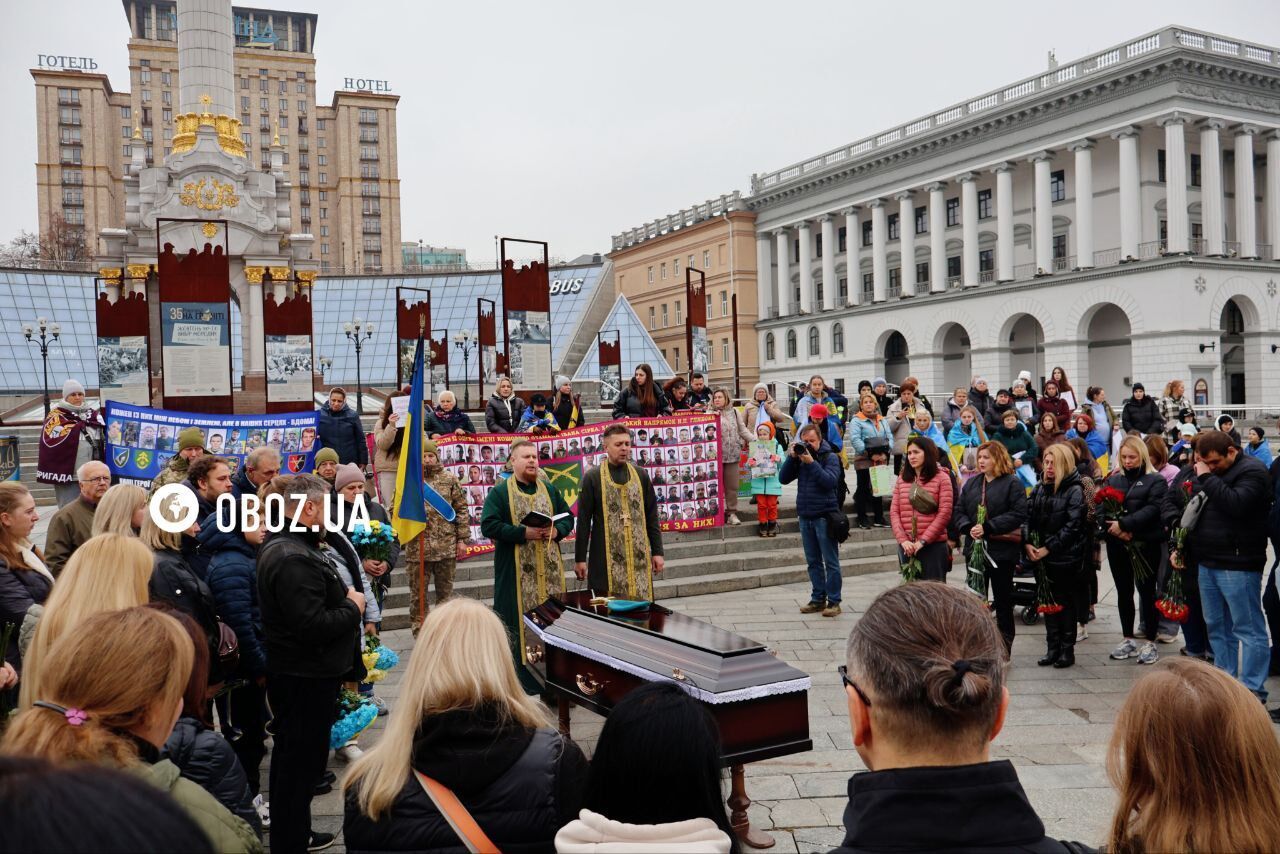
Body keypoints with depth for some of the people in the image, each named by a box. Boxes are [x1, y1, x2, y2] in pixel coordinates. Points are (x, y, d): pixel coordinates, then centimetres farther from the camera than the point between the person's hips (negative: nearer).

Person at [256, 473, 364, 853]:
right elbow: (311, 625, -31)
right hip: (305, 677, -11)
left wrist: (343, 595, 0)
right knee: (302, 759, 2)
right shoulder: (293, 560, -26)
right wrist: (353, 608, -17)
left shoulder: (286, 546, 9)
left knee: (294, 755, 21)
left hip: (298, 672, 11)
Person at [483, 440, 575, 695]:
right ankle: (520, 673, 6)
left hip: (549, 570, 4)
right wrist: (524, 533, -19)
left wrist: (557, 531, -7)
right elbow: (488, 525, -11)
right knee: (519, 622, -2)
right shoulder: (499, 492, -1)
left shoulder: (549, 489, 12)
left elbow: (568, 517, 15)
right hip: (516, 571, -4)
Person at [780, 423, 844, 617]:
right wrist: (791, 458, -8)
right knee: (813, 561, 11)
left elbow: (830, 480, -18)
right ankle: (818, 599, 18)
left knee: (831, 561, -1)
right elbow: (783, 479, 3)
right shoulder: (800, 456, 9)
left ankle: (834, 601, 4)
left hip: (824, 515, -5)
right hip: (805, 515, 5)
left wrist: (811, 462, -22)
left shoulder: (830, 457, -4)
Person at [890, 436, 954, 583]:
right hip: (906, 547, 4)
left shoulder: (942, 478, 0)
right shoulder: (902, 479, 12)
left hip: (933, 545, -4)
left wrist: (923, 541, -11)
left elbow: (944, 513, -7)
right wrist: (903, 540, -7)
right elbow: (894, 511, 7)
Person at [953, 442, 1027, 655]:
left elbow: (1018, 514, -16)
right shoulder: (971, 483, 11)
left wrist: (988, 528, -21)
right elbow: (959, 511, 9)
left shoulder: (1012, 483, -6)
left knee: (1003, 599, 5)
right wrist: (968, 527, -11)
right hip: (975, 548, 5)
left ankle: (1004, 644, 15)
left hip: (1002, 550, -5)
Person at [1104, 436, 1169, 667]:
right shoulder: (1113, 480, 12)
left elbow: (1152, 510, -14)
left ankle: (1150, 642, 11)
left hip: (1145, 544, -4)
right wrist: (1116, 530, -14)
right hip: (1117, 544, 4)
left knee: (1146, 592, 1)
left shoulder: (1155, 481, 0)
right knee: (1123, 592, 10)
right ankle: (1128, 639, 22)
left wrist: (1124, 524, -22)